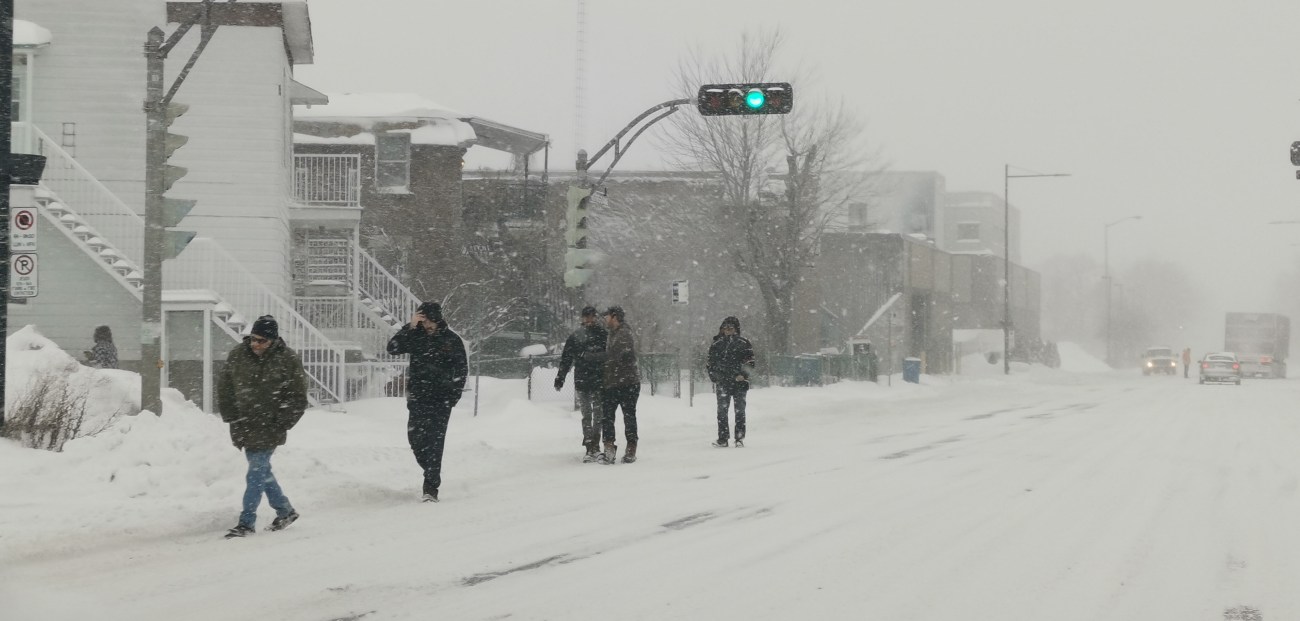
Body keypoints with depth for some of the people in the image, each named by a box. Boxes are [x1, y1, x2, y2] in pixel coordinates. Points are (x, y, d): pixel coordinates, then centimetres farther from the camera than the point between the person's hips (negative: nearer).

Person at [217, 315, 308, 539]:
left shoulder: (288, 361, -10)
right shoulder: (237, 355, 0)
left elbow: (298, 400, -4)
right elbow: (224, 388, 10)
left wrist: (281, 425, -10)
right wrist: (231, 417, 3)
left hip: (269, 430, -5)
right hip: (244, 427, 5)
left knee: (257, 474, -8)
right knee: (262, 471, 14)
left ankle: (247, 522, -5)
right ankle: (285, 511, 30)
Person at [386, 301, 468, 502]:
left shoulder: (452, 340, 0)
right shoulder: (415, 336, 5)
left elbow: (462, 370, 4)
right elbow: (393, 348, -7)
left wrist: (453, 396, -4)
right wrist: (410, 327, -15)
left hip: (441, 400, -3)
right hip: (417, 398, 3)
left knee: (435, 442, -9)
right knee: (415, 438, 1)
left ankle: (431, 488, -9)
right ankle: (432, 474, 24)